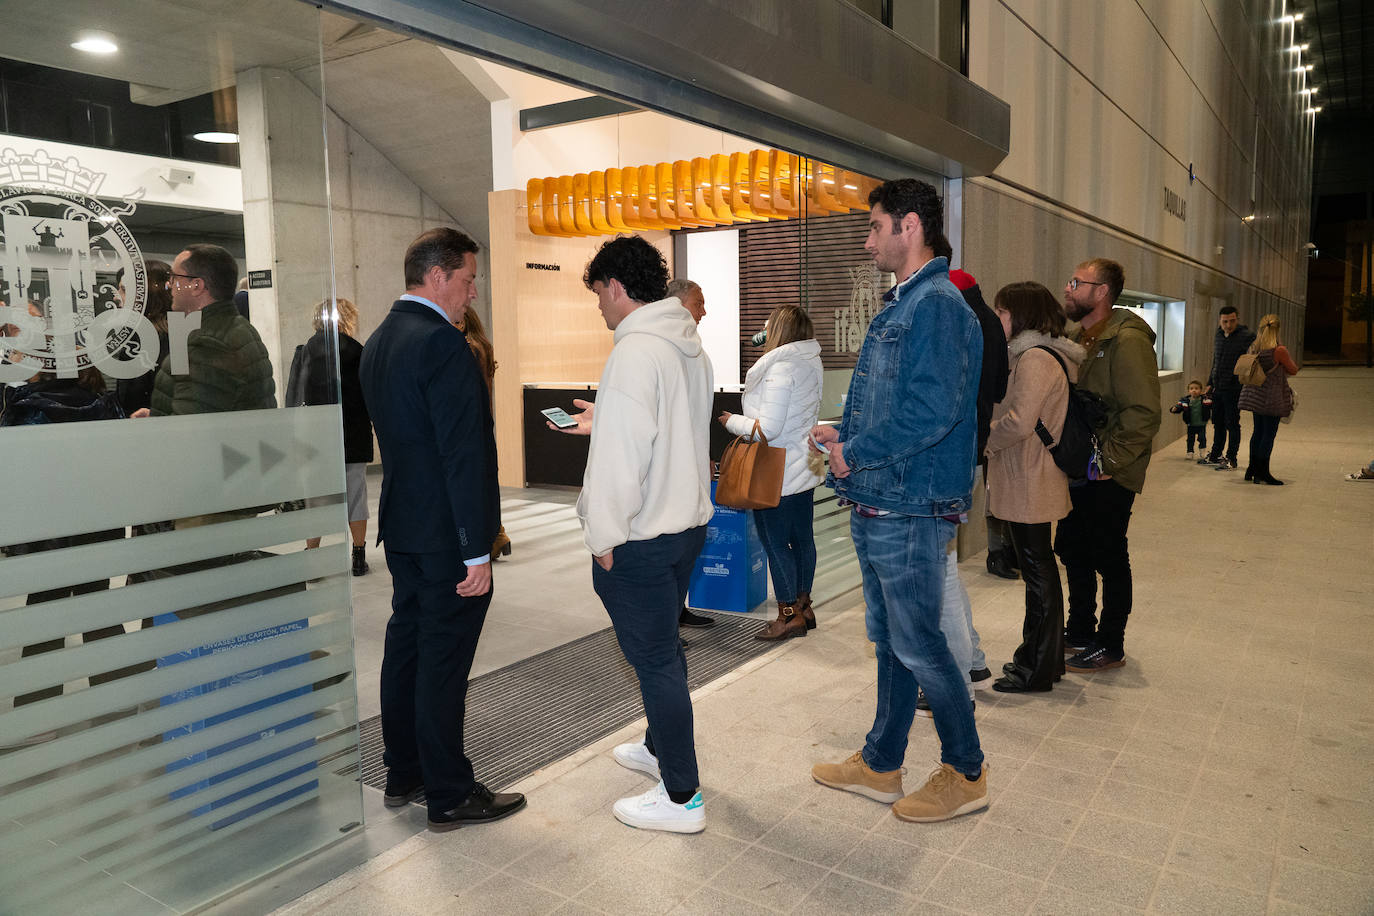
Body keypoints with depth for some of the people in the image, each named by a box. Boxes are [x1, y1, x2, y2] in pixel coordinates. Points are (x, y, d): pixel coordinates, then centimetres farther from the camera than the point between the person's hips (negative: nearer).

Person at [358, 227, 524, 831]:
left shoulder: (378, 341, 11)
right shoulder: (442, 343, -19)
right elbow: (463, 453, -23)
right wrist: (477, 550, -22)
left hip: (402, 525, 10)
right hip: (446, 532, -10)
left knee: (405, 645, 17)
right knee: (444, 662, 0)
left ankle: (402, 775, 31)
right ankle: (450, 795, 14)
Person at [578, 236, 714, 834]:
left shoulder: (635, 352, -20)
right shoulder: (689, 345, 10)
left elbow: (621, 456, -23)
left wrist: (604, 536, -16)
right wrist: (598, 418, 28)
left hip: (641, 537, -10)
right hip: (688, 520, 10)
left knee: (654, 658, 1)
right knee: (663, 648, 24)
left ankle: (681, 798, 12)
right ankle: (662, 746, 43)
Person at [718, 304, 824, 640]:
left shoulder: (780, 369, -20)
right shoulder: (810, 364, 8)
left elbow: (768, 428, -24)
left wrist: (733, 421, -7)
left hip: (778, 475, -9)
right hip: (805, 470, 9)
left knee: (775, 542, 1)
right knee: (802, 538, 15)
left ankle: (789, 615, 8)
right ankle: (803, 606, 26)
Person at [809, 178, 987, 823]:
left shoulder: (936, 304, -16)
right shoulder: (900, 305, 16)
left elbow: (932, 410, -27)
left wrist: (854, 452, -18)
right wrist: (844, 434, 6)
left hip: (910, 511, -10)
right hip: (878, 507, 10)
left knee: (918, 645, 2)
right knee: (889, 642, 18)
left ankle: (966, 773, 22)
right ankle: (880, 765, 32)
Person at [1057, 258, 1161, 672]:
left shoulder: (1127, 340, -17)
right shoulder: (1080, 338, 13)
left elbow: (1143, 413, -23)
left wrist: (1109, 461, -20)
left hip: (1107, 477, -9)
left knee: (1109, 559, 3)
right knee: (1072, 551, 17)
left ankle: (1111, 646, 18)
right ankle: (1080, 632, 33)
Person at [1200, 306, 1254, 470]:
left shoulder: (1247, 336, -10)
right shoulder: (1218, 335, 12)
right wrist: (1210, 383, 20)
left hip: (1234, 389, -6)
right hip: (1217, 388, 6)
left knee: (1232, 424, 0)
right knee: (1218, 423, 14)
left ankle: (1231, 459, 8)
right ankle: (1215, 455, 26)